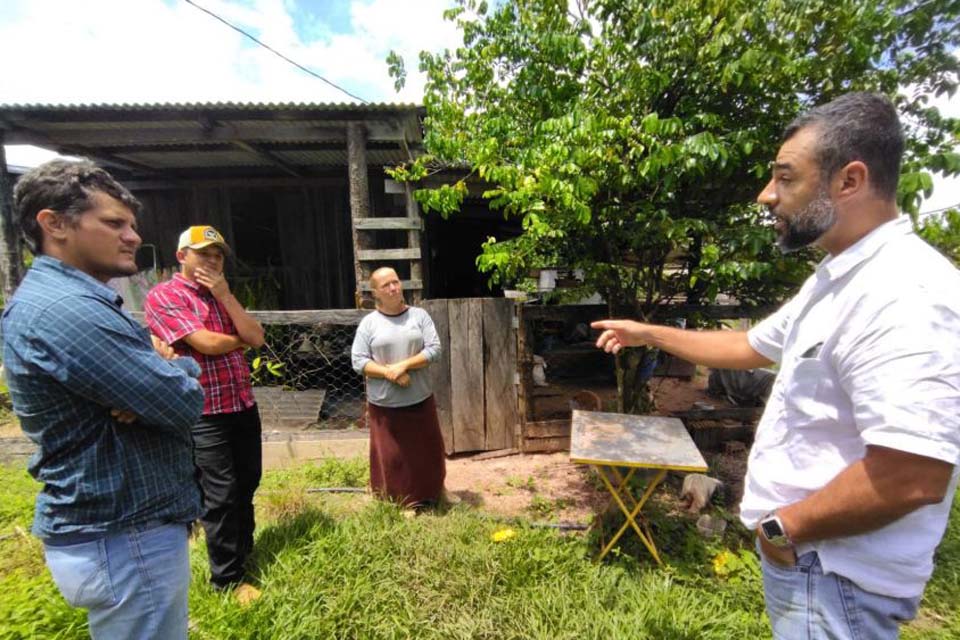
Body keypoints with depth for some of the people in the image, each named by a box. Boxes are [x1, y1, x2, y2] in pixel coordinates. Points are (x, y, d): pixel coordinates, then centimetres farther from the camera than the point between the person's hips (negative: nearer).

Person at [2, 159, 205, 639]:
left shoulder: (59, 297, 10)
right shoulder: (67, 308, -25)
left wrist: (160, 365, -13)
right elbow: (182, 402, -27)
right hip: (126, 540, -10)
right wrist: (176, 367, -5)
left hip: (111, 527, 10)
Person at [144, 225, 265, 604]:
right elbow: (207, 343, -20)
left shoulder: (223, 296, 15)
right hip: (205, 413, -7)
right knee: (220, 496, 2)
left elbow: (256, 338, 1)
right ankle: (228, 578, 21)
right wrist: (240, 339, 0)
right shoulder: (163, 297, -8)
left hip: (244, 406, 7)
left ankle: (243, 552, 40)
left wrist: (225, 295, -6)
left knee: (247, 485, 18)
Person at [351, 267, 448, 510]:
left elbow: (434, 349, -7)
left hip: (419, 400, 1)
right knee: (390, 456, 10)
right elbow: (358, 361, -5)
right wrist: (388, 373, -19)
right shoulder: (368, 323, -2)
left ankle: (428, 496, 35)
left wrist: (403, 365, -18)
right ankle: (394, 504, 29)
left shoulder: (419, 315, -1)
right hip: (384, 403, -1)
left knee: (425, 451, 14)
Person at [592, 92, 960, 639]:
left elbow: (911, 478, -33)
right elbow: (750, 347, 15)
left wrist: (782, 528, -18)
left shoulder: (906, 296, -28)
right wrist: (649, 334, 17)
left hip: (834, 573, -9)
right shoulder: (835, 281, 6)